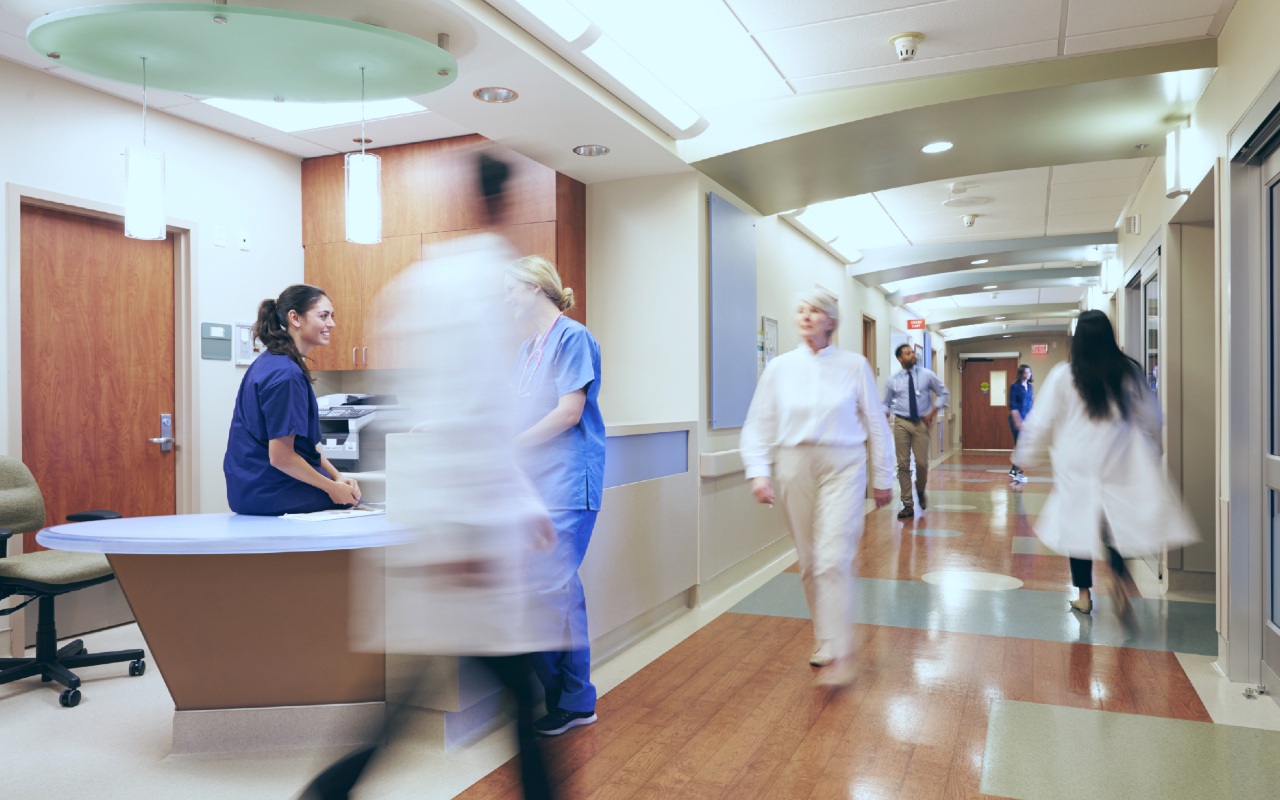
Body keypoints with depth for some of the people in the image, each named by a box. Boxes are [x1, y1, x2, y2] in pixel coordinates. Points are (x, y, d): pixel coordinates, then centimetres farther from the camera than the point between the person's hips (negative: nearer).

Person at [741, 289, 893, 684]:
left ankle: (837, 655, -6)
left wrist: (883, 478, 9)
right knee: (809, 562, 9)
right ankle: (824, 637, 27)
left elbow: (875, 425, 7)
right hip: (795, 468, 2)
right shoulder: (780, 367, 5)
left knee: (834, 559, -13)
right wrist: (758, 471, -6)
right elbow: (758, 424, 6)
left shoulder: (854, 365, 2)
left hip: (842, 467, -2)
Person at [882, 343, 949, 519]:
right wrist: (885, 419, -5)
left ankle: (920, 491, 29)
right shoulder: (893, 380, 5)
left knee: (922, 463, -4)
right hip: (901, 423, 0)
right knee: (903, 464, -1)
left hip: (921, 423, 0)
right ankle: (908, 505, 6)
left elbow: (944, 394, 11)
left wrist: (932, 413, 0)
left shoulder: (927, 375, 3)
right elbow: (886, 403, 13)